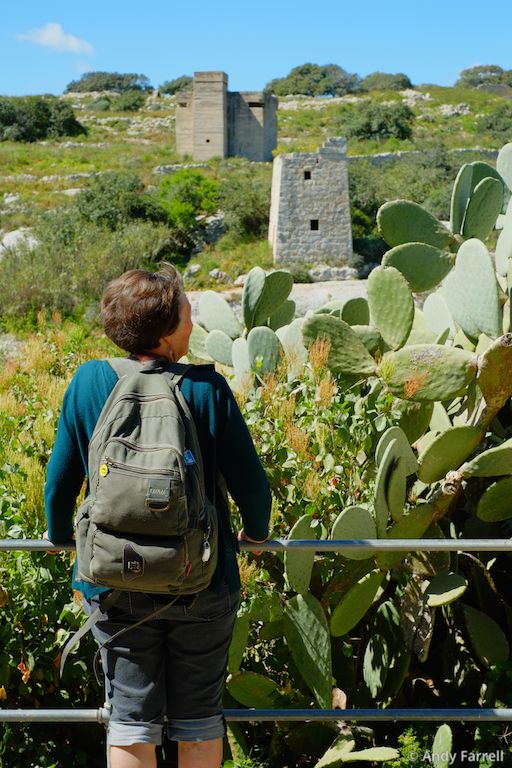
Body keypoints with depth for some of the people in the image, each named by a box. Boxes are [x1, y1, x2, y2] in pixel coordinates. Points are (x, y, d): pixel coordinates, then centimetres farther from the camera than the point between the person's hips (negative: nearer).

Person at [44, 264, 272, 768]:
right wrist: (256, 533, 14)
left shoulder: (89, 382, -7)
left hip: (116, 586, 1)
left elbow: (60, 479, 1)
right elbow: (250, 483, -8)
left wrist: (60, 535, 20)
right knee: (198, 719, 16)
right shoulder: (207, 388, -13)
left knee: (131, 718, 14)